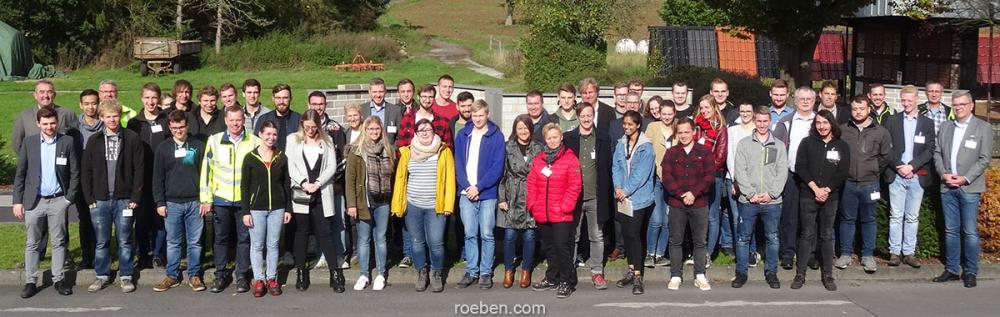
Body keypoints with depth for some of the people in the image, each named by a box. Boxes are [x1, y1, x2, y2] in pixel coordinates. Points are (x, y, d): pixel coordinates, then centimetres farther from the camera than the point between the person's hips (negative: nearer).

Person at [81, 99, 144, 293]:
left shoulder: (132, 139, -1)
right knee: (101, 241, 9)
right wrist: (89, 198, -1)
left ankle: (126, 276, 15)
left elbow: (139, 169, -2)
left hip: (124, 199, -2)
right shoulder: (94, 141, 6)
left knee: (124, 241, 5)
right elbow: (86, 171, 7)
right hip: (100, 200, 2)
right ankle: (102, 276, 20)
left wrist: (135, 196, -7)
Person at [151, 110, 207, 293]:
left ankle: (194, 276, 13)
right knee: (173, 242, 7)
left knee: (195, 242, 4)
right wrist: (160, 202, -1)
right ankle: (172, 276, 16)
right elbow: (157, 178, 5)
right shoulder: (163, 148, 5)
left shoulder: (198, 146, 4)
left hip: (195, 202, 0)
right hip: (172, 203, 1)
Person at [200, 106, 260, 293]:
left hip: (245, 199, -1)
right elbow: (206, 170, 3)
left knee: (244, 237, 6)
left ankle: (242, 275, 17)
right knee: (221, 237, 9)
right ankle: (221, 274, 20)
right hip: (221, 199, 1)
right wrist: (206, 199, 0)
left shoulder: (255, 142, 0)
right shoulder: (214, 141, 1)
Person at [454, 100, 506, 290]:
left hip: (487, 193, -3)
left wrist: (478, 187, -13)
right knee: (470, 234, 5)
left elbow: (497, 167, -7)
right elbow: (458, 163, 5)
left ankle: (486, 273, 10)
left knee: (486, 234, 2)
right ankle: (471, 271, 14)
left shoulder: (496, 136, -2)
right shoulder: (463, 135, 8)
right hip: (466, 193, 3)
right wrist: (467, 187, -8)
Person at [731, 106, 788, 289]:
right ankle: (741, 273, 13)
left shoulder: (779, 145, 8)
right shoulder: (744, 144, 4)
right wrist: (751, 194, -12)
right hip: (748, 200, -1)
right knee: (743, 238, 3)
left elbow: (782, 173, 1)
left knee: (772, 238, 8)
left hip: (772, 201, 1)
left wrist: (771, 194, -10)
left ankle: (771, 273, 19)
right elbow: (740, 171, -3)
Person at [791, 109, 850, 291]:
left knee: (827, 236, 6)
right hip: (808, 196, -1)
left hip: (830, 197, 1)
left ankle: (827, 276, 11)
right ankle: (800, 274, 5)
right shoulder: (807, 143, 4)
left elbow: (843, 172, -1)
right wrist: (815, 188, -11)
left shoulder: (842, 146, 6)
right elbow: (800, 167, -3)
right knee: (806, 235, 1)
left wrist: (827, 189, -12)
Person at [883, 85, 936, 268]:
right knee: (896, 216, 1)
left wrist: (911, 166, -11)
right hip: (896, 175, 0)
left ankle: (909, 253, 9)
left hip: (917, 176, 1)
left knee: (912, 217, 4)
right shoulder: (891, 121, 7)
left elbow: (930, 150, 0)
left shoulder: (927, 123, 8)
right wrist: (899, 167, -11)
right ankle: (895, 252, 5)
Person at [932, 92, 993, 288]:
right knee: (950, 231, 8)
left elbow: (984, 159, -4)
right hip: (948, 186, 4)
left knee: (970, 232, -2)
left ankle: (970, 272, 5)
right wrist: (944, 174, -5)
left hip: (969, 188, -4)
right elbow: (937, 153, 12)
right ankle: (951, 270, 15)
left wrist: (965, 179, -13)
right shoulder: (945, 127, 13)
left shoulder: (982, 128, 0)